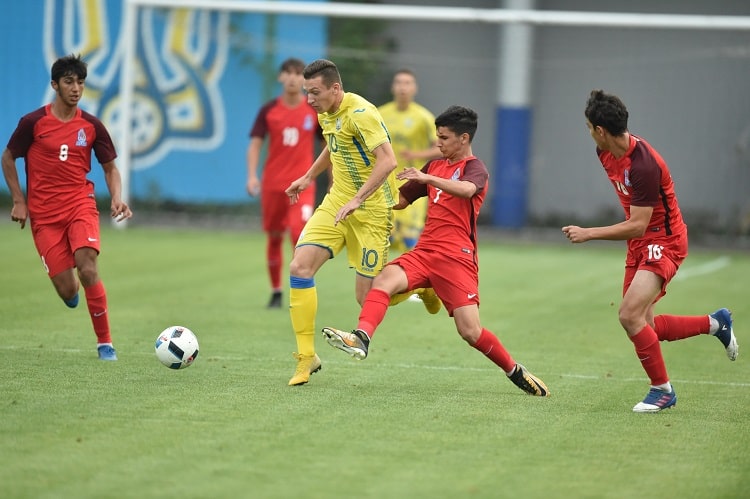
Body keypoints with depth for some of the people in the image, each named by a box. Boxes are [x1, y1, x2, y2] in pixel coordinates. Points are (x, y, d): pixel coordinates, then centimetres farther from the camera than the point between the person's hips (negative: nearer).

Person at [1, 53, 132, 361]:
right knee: (67, 290, -5)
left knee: (88, 269, -23)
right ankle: (70, 288, 37)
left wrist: (117, 198, -8)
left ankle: (105, 343, -10)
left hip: (80, 205, 1)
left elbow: (110, 168, 11)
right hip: (44, 214, -1)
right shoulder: (33, 122, -4)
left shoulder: (91, 126, 2)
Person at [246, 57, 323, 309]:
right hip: (272, 183, 2)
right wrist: (252, 175, -12)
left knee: (300, 233, -18)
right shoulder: (268, 110, 1)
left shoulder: (315, 111, 1)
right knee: (274, 238, 8)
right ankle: (276, 292, 22)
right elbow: (255, 143, 1)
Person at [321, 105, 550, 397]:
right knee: (385, 279, -24)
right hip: (424, 251, 6)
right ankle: (360, 339, -44)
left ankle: (515, 372, 11)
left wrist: (428, 178, -40)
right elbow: (402, 199, 29)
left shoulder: (475, 168, -2)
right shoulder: (436, 165, 20)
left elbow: (466, 189, -28)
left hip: (457, 257, -6)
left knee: (470, 331, -12)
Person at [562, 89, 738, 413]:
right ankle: (715, 323, 29)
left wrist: (588, 234, -24)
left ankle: (662, 389, -4)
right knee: (643, 326, 8)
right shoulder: (606, 153, 0)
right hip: (639, 243, 9)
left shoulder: (644, 165, -28)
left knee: (630, 316, -21)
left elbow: (637, 226, -26)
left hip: (663, 241, -9)